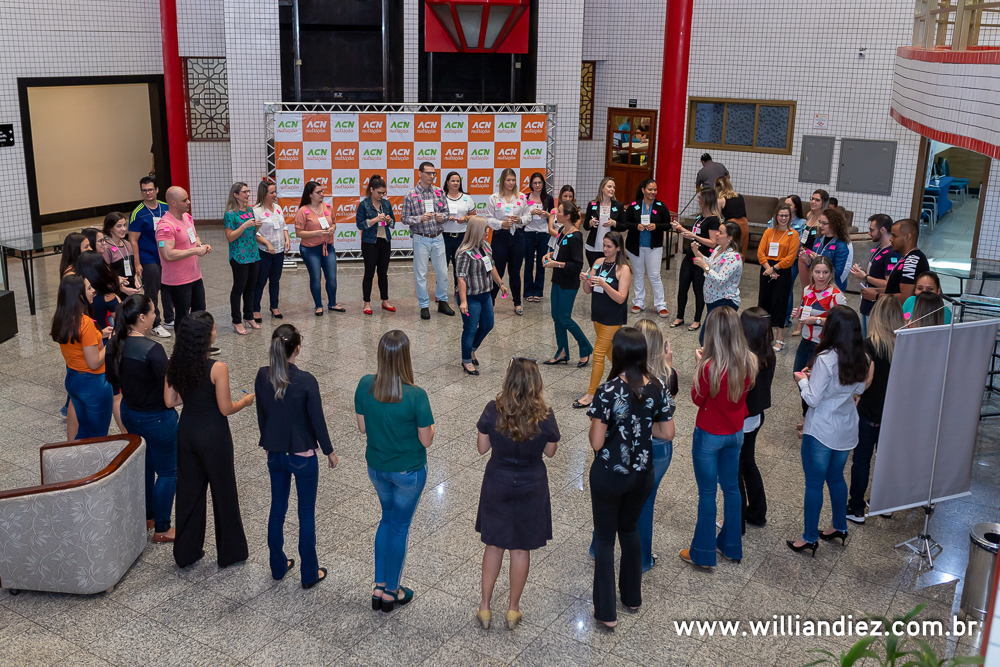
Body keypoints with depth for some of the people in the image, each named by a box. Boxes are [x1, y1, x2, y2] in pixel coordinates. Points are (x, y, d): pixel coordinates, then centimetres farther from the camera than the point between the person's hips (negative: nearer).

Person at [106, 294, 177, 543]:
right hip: (156, 418, -8)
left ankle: (147, 516, 41)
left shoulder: (116, 344, -5)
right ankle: (161, 529, 18)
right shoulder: (152, 349, -29)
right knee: (167, 472, 8)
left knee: (144, 465, 26)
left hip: (130, 413, 8)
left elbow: (113, 379, 8)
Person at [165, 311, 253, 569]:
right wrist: (246, 400, 0)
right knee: (223, 492, 11)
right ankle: (231, 552, 26)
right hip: (213, 434, -5)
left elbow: (170, 401, 0)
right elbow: (226, 409, -18)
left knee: (188, 489, 19)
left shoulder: (175, 364, -6)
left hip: (186, 431, 6)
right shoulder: (217, 369, -23)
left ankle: (186, 552, 30)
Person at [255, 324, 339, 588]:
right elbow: (317, 420, -15)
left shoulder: (263, 376, -8)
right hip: (303, 456, -5)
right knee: (306, 514, 9)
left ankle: (278, 566, 34)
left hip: (275, 454, 5)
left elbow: (261, 415, 5)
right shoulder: (306, 381, -22)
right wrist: (329, 451, 0)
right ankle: (309, 574, 20)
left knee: (277, 508, 20)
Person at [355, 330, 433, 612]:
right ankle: (391, 592, 32)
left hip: (376, 468, 4)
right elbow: (426, 440, -16)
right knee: (400, 526, 16)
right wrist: (431, 426, 3)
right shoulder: (416, 396, -28)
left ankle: (379, 587, 31)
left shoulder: (365, 385, -16)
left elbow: (362, 427, -3)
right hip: (408, 472, -4)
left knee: (388, 518, 26)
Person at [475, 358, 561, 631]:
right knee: (521, 548, 15)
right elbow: (550, 452, -3)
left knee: (494, 544, 18)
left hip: (497, 485, 1)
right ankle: (513, 610, 30)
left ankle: (485, 607, 27)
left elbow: (481, 447, -6)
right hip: (531, 487, -1)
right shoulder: (544, 416, -20)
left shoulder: (493, 410, -19)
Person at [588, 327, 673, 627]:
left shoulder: (608, 391, -22)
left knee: (605, 537, 11)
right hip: (643, 475, 5)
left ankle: (606, 611, 18)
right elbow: (667, 433, 0)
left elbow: (596, 442, -20)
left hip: (609, 476, -5)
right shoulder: (658, 388, -8)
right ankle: (632, 596, 40)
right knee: (630, 529, 26)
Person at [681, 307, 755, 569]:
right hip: (735, 432, 6)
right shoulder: (749, 362, -10)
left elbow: (698, 399, -12)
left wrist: (700, 364, -10)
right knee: (731, 488, 20)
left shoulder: (710, 367, -27)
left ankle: (703, 553, 21)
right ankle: (731, 546, 35)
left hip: (710, 435, -5)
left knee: (707, 493, 8)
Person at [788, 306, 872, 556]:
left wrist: (803, 380, -3)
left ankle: (810, 538, 16)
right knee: (836, 477, 24)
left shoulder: (825, 359, -25)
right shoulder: (861, 358, -4)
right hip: (847, 429, 7)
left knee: (814, 483, 5)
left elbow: (813, 399, -21)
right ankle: (840, 528, 38)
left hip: (821, 431, -7)